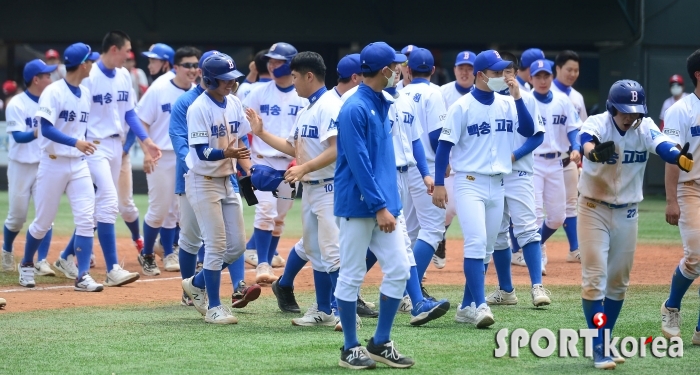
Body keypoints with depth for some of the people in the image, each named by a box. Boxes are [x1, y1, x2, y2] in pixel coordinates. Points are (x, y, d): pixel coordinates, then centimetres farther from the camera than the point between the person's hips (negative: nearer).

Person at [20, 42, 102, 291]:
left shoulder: (86, 94, 8)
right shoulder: (53, 92, -13)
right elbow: (46, 129, -22)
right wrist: (75, 142, -33)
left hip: (79, 164, 5)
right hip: (53, 163, -5)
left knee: (86, 219, -7)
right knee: (43, 221, 6)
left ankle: (83, 276, -7)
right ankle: (26, 265, 29)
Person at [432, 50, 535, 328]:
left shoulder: (508, 105, 7)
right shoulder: (462, 106, -8)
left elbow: (529, 131, -3)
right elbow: (444, 145, -8)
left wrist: (518, 97, -11)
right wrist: (439, 184, -13)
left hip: (497, 185, 6)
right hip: (469, 182, -6)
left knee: (485, 248, 9)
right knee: (476, 242, -18)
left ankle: (466, 307, 17)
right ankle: (480, 305, -21)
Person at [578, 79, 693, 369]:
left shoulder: (645, 128, -10)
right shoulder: (598, 124, -19)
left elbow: (663, 146, -30)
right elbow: (586, 140, -42)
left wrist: (681, 158, -54)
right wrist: (595, 152, -67)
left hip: (627, 213, 4)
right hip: (594, 210, -4)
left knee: (619, 281, 11)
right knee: (594, 278, -8)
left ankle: (604, 342, 23)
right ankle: (598, 347, -5)